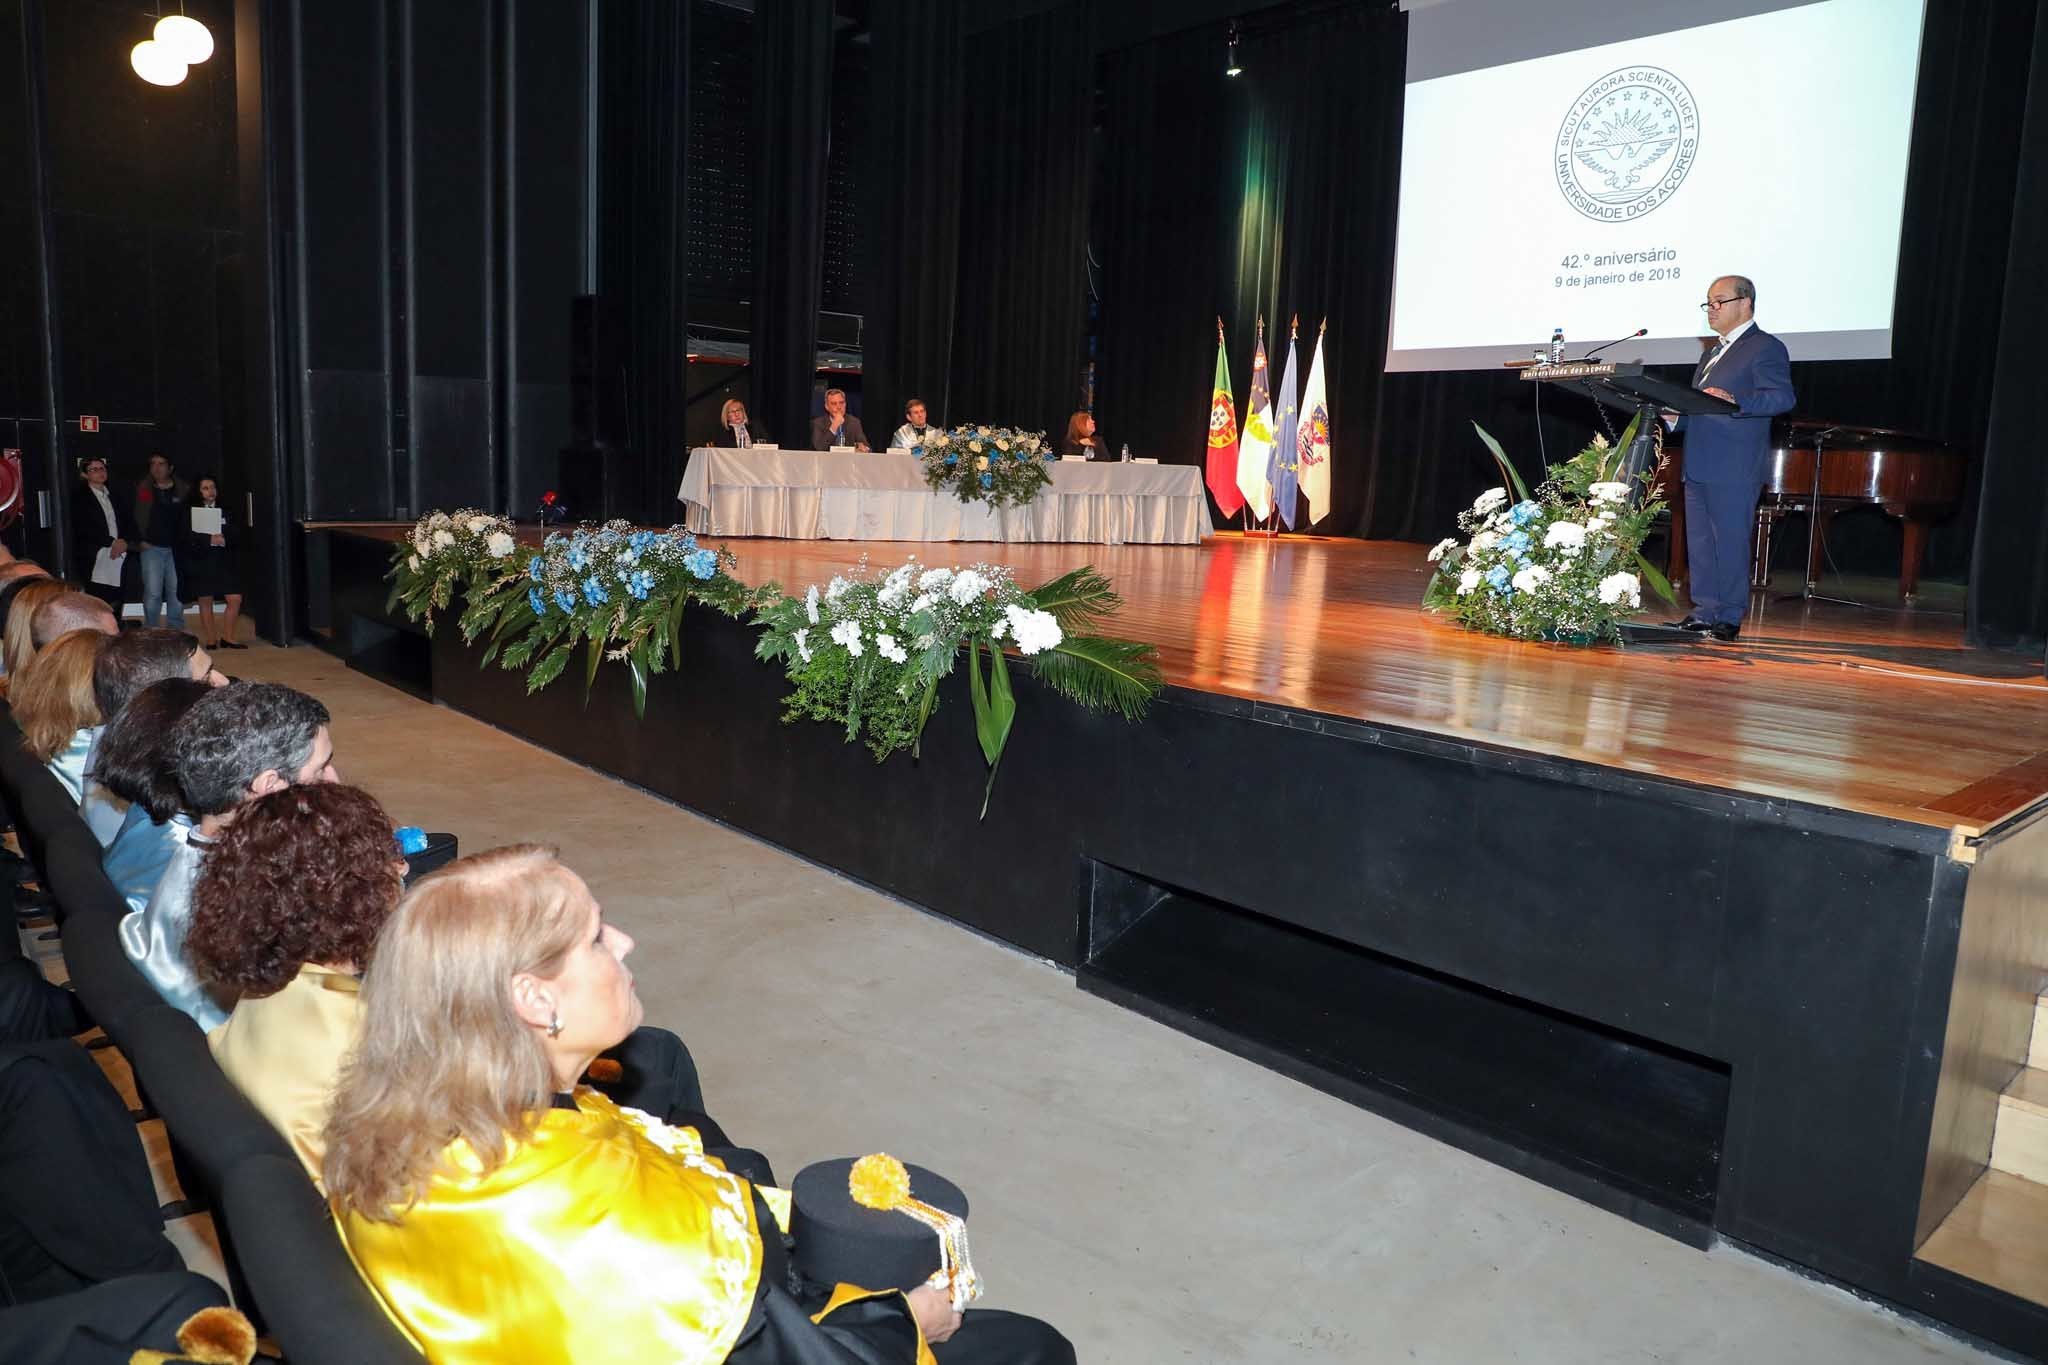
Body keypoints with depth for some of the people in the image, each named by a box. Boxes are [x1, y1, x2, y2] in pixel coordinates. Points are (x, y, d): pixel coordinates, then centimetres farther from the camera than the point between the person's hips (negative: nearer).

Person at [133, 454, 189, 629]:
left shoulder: (184, 490, 3)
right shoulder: (142, 489, 2)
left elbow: (191, 517, 5)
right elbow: (134, 517, 5)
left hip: (177, 549, 1)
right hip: (151, 548, -1)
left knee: (176, 592, 7)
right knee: (152, 594, -4)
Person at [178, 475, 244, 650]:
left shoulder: (224, 512, 12)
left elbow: (234, 536, 6)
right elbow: (187, 538, -10)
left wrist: (223, 540, -14)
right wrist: (210, 540, -19)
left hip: (224, 561, 3)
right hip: (201, 562, -3)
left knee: (235, 599, -6)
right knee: (205, 601, 3)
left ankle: (227, 637, 7)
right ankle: (210, 639, 12)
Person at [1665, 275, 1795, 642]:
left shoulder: (1766, 348, -4)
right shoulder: (1712, 354, 24)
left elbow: (1782, 397, -17)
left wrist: (1734, 401, -31)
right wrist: (1676, 416, 8)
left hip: (1734, 470, -9)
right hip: (1698, 466, 9)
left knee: (1731, 542, -5)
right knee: (1699, 543, 10)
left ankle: (1729, 618, 1)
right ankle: (1704, 612, 17)